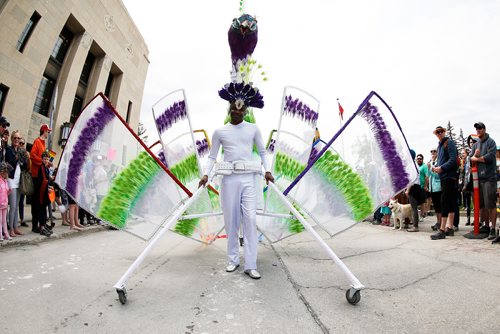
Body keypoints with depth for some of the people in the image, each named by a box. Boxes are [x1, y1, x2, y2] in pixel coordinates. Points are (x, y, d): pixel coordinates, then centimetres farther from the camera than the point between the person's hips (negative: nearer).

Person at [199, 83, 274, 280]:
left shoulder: (253, 129, 7)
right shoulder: (220, 132, 5)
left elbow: (262, 152, 14)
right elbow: (212, 156, 9)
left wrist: (267, 170, 1)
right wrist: (206, 175, -5)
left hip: (248, 178, 0)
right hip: (229, 178, 0)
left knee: (250, 219, -6)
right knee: (231, 220, 5)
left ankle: (251, 265, 0)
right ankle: (232, 260, 20)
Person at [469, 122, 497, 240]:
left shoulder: (491, 142, -2)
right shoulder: (476, 144, 16)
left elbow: (489, 157, -15)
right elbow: (471, 158, 9)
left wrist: (477, 158, -2)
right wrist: (475, 155, -11)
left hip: (489, 177, -6)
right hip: (479, 177, 6)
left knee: (491, 204, -8)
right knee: (482, 204, 11)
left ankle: (493, 229, -5)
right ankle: (486, 226, 21)